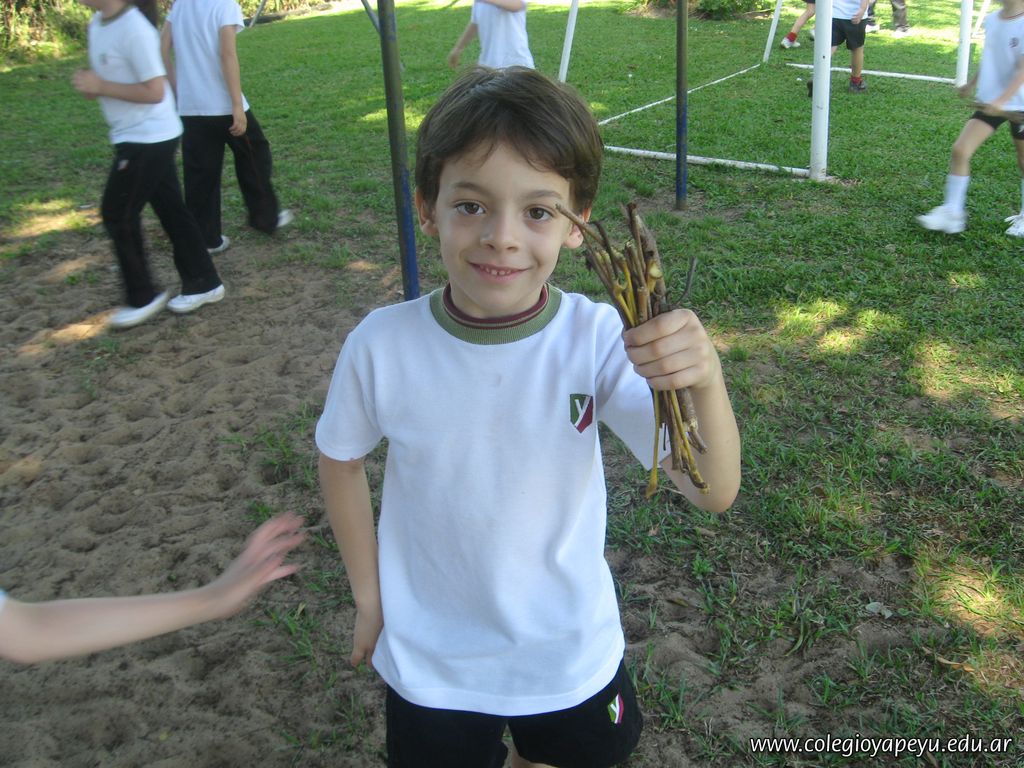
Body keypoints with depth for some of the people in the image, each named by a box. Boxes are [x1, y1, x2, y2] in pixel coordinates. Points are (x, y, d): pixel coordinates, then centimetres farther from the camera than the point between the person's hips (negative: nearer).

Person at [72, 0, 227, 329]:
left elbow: (154, 91, -22)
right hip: (133, 137, 9)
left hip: (150, 138, -9)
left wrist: (101, 88, -19)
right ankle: (204, 282, 23)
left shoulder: (135, 30, -21)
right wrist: (89, 83, -2)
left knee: (118, 215, -2)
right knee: (171, 209, 13)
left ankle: (143, 297, 12)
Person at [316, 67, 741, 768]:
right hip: (429, 663, 0)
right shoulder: (381, 346, -22)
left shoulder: (598, 339, -23)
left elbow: (713, 493, -27)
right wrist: (368, 596, 2)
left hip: (572, 649, 1)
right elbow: (341, 460, -2)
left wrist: (705, 381, -46)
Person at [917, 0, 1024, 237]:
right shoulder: (991, 20, 3)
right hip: (989, 101, 5)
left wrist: (1001, 100, -38)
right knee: (960, 150, -10)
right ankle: (952, 213, -4)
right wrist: (972, 83, 32)